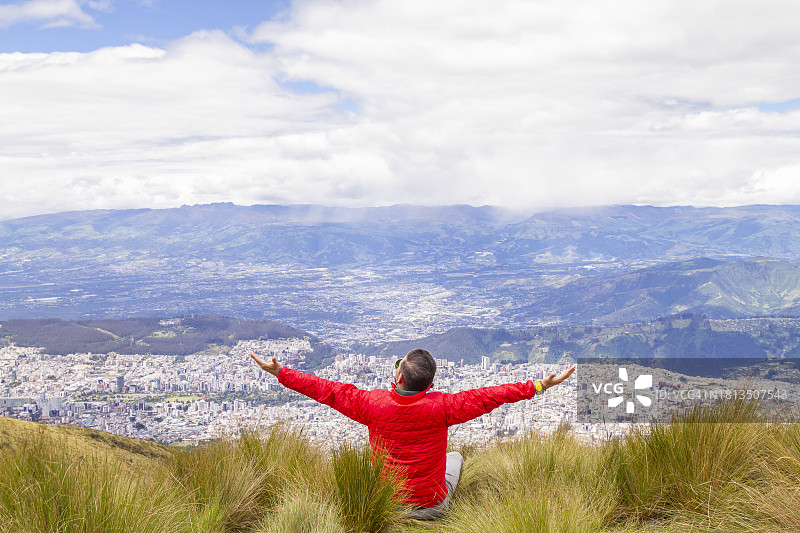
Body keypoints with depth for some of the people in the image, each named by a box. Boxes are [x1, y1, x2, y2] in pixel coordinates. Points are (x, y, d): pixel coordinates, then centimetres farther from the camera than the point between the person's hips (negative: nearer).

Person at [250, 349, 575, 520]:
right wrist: (538, 387, -10)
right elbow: (488, 396, -18)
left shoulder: (372, 404, -21)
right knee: (455, 456, 29)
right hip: (432, 506, -1)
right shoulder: (441, 407, -23)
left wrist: (279, 373, -2)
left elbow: (329, 391, -12)